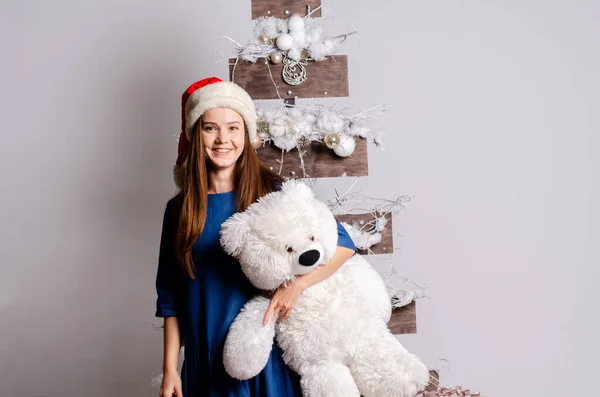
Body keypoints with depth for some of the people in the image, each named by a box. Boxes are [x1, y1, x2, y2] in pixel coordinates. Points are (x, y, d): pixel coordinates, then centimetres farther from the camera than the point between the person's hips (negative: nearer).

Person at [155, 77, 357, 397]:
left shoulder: (274, 193, -8)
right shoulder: (179, 209, 0)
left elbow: (343, 244, -10)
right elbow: (170, 299, 4)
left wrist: (296, 284, -23)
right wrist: (169, 368, 2)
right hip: (205, 361, 2)